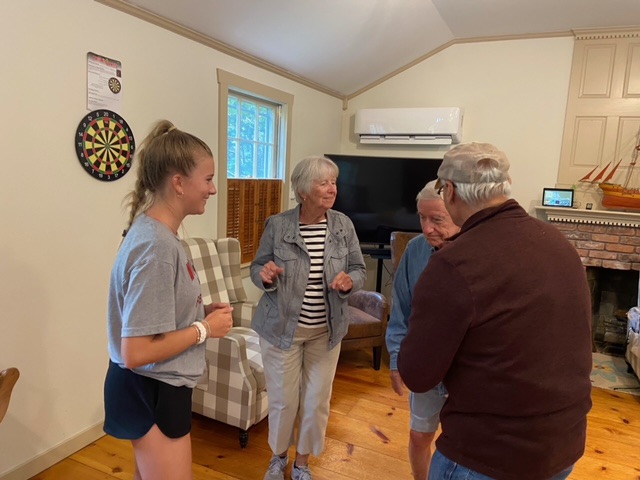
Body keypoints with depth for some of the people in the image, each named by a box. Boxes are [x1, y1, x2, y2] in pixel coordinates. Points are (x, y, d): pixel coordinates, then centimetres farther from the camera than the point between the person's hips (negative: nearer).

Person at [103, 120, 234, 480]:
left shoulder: (157, 233, 1)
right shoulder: (157, 246, -28)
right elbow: (135, 353, -30)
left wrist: (202, 311, 0)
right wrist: (205, 328, -20)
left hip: (156, 386, 9)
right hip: (152, 391, -9)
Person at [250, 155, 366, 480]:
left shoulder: (344, 225, -5)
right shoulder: (277, 225, -11)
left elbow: (359, 269, 2)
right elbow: (257, 267, 0)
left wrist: (349, 281, -20)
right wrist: (264, 275, -23)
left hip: (326, 331, 2)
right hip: (281, 328, -2)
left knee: (317, 401, 14)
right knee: (283, 400, 11)